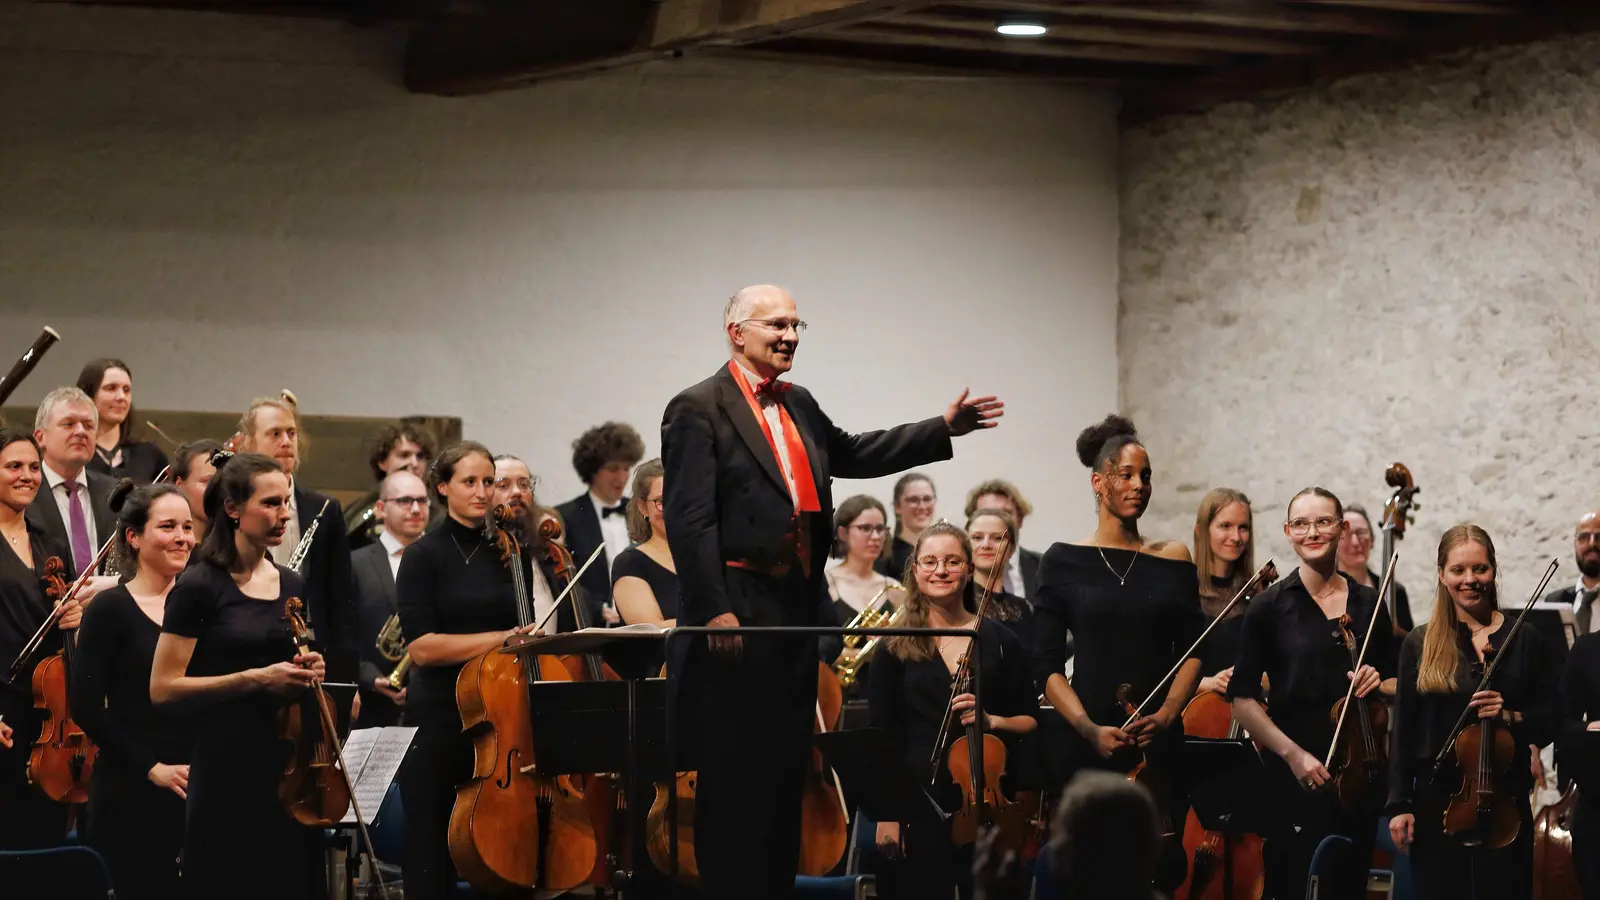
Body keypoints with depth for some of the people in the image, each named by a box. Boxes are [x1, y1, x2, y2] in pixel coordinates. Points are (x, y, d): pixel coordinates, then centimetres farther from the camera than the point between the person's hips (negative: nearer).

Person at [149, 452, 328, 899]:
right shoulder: (199, 587, -8)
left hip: (291, 766, 6)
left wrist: (308, 672, 2)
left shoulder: (292, 585, 12)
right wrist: (255, 679, -18)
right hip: (227, 771, -6)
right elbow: (163, 689, -12)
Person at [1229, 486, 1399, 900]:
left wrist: (1378, 684, -5)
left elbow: (1395, 685, 18)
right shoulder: (1270, 606, -2)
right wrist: (1292, 753, -15)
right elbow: (1243, 699, -6)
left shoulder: (1369, 604, 8)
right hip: (1295, 777, -3)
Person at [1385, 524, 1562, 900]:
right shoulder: (1420, 644, 5)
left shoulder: (1525, 640, 3)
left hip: (1505, 800, -1)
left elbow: (1551, 721, 3)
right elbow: (1403, 730, 4)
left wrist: (1510, 716, -17)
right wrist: (1399, 804, -1)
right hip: (1436, 799, 1)